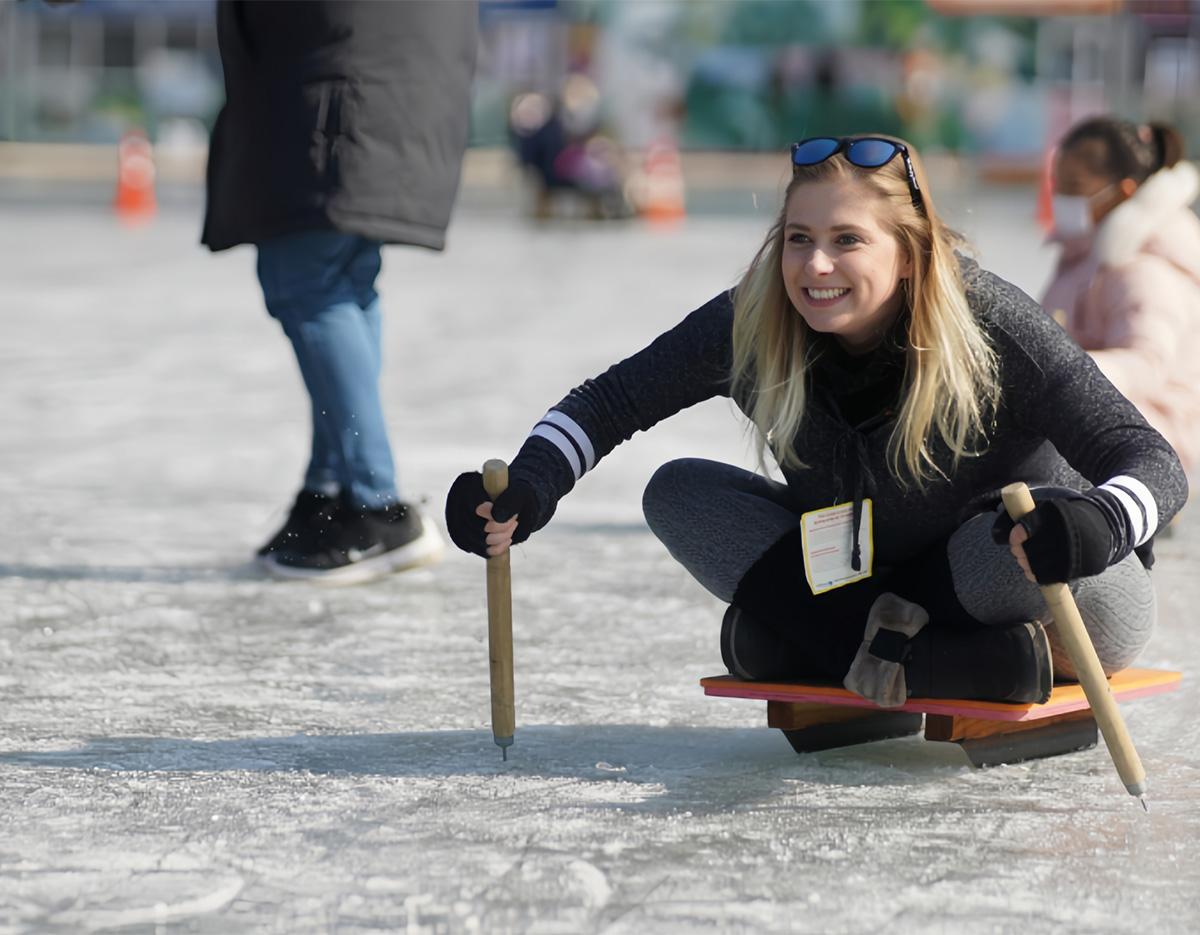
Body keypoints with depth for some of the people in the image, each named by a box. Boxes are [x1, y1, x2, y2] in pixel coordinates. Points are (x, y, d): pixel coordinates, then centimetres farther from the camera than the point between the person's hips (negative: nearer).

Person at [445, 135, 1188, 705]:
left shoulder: (990, 327, -27)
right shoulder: (751, 326, -16)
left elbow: (1153, 460, -30)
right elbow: (610, 402, -6)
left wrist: (1097, 523, -54)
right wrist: (530, 488, -26)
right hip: (862, 578, 5)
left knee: (1032, 534, -38)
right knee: (678, 492, -10)